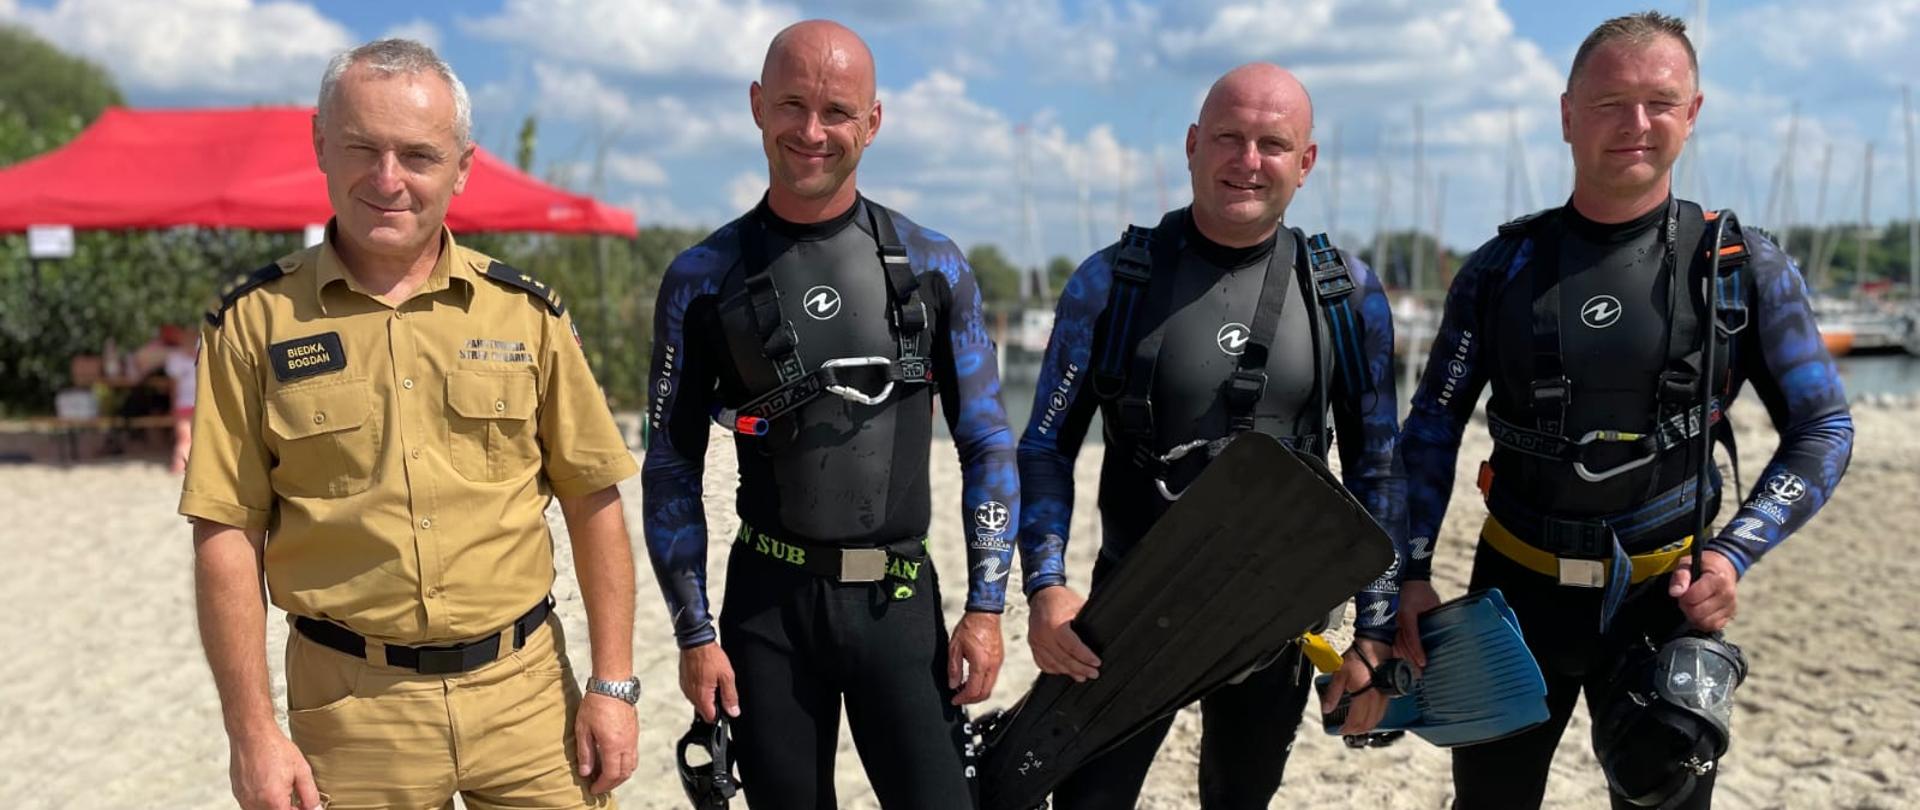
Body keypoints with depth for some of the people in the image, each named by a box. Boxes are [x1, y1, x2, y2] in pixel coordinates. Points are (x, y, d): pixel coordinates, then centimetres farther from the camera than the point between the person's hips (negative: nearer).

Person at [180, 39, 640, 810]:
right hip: (351, 705, 0)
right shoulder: (256, 319, -3)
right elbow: (228, 535, -2)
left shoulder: (525, 310, 0)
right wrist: (251, 729, -5)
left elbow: (593, 502, 2)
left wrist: (613, 683, -1)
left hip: (526, 689, 1)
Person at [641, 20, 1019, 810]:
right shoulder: (702, 278, -1)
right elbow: (671, 465, 2)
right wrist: (694, 632, -1)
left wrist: (986, 605, -1)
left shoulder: (933, 267, 1)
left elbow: (986, 445, 4)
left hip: (899, 601, 0)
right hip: (767, 602, 0)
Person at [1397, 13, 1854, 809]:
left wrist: (1734, 554, -12)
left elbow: (1822, 429, 1)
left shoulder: (1744, 267, -4)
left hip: (1665, 594, -1)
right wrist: (1413, 574, -5)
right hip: (1515, 586, 1)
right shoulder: (1503, 266, -2)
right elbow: (1435, 425, 2)